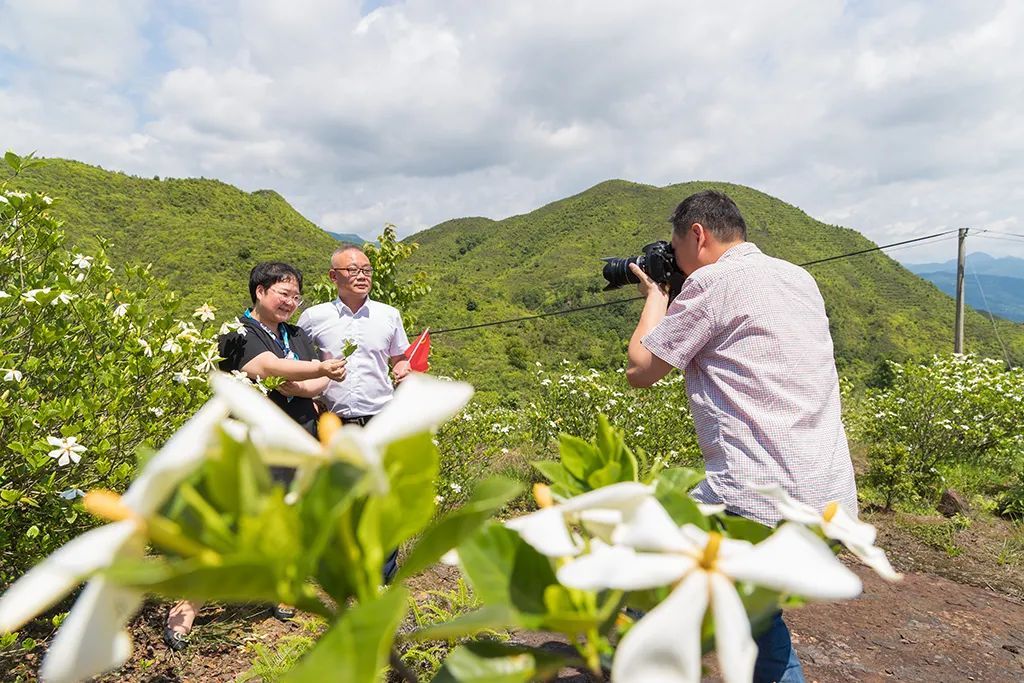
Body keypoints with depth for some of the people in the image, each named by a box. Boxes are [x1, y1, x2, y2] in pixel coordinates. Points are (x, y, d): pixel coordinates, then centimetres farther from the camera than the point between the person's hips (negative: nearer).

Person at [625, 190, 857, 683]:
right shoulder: (800, 278, 14)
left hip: (760, 504, -9)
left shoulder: (712, 281, -9)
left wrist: (655, 296, 11)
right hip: (834, 504, 9)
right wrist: (674, 296, 24)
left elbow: (639, 370, -3)